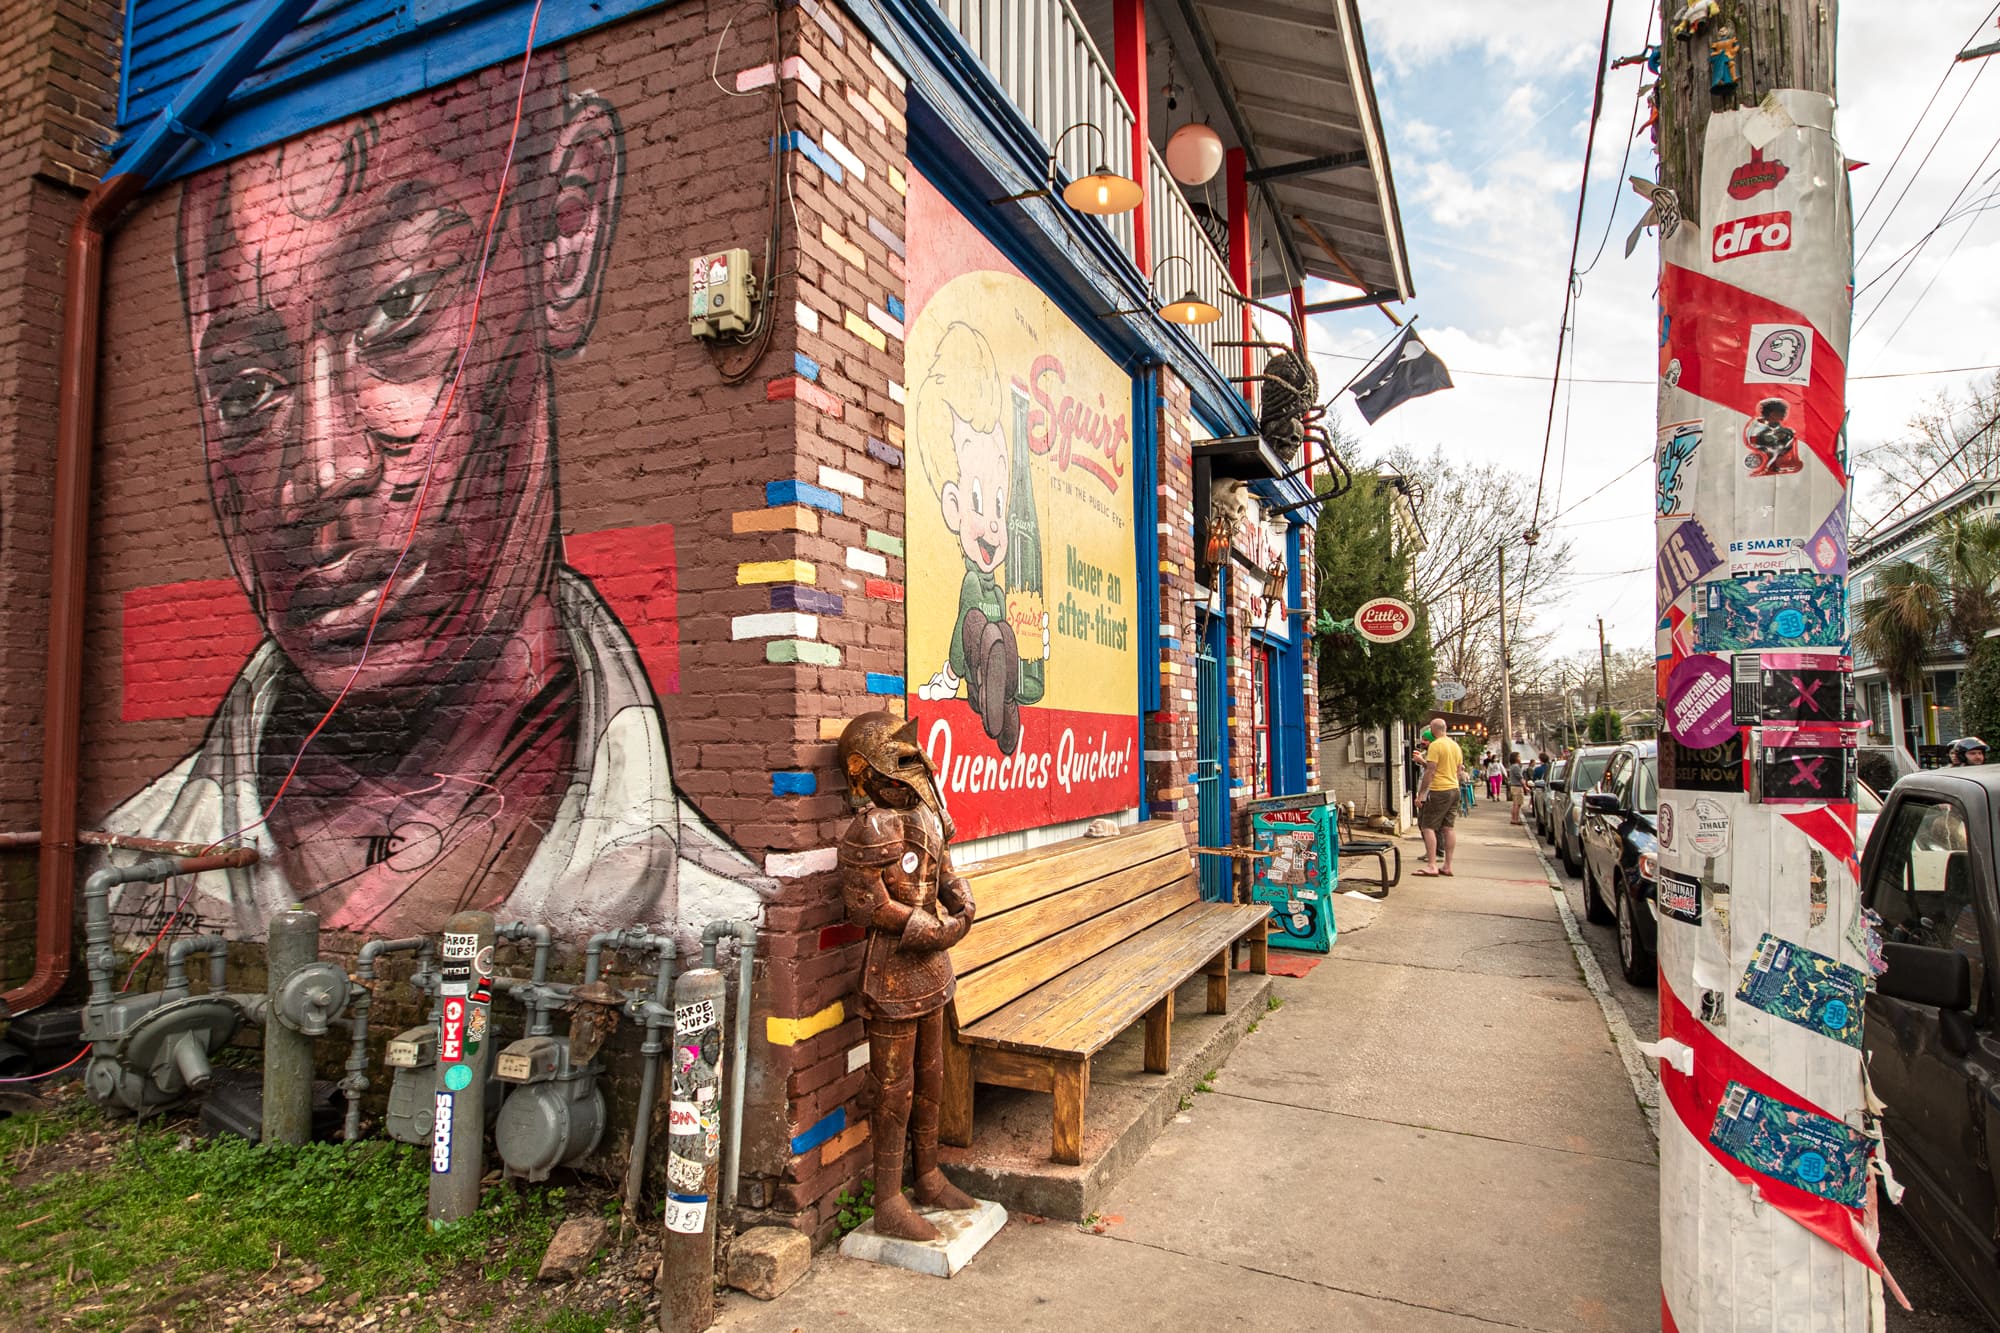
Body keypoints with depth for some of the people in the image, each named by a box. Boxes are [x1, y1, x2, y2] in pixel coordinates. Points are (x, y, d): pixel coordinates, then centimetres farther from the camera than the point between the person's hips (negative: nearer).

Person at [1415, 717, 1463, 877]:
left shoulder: (1435, 746, -13)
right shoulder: (1456, 746, 13)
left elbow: (1430, 771, -16)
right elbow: (1458, 771, 19)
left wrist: (1420, 793, -12)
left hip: (1439, 791, -8)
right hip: (1454, 790, 8)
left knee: (1427, 826, -5)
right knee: (1449, 827, 10)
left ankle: (1431, 866, -10)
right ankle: (1447, 866, 12)